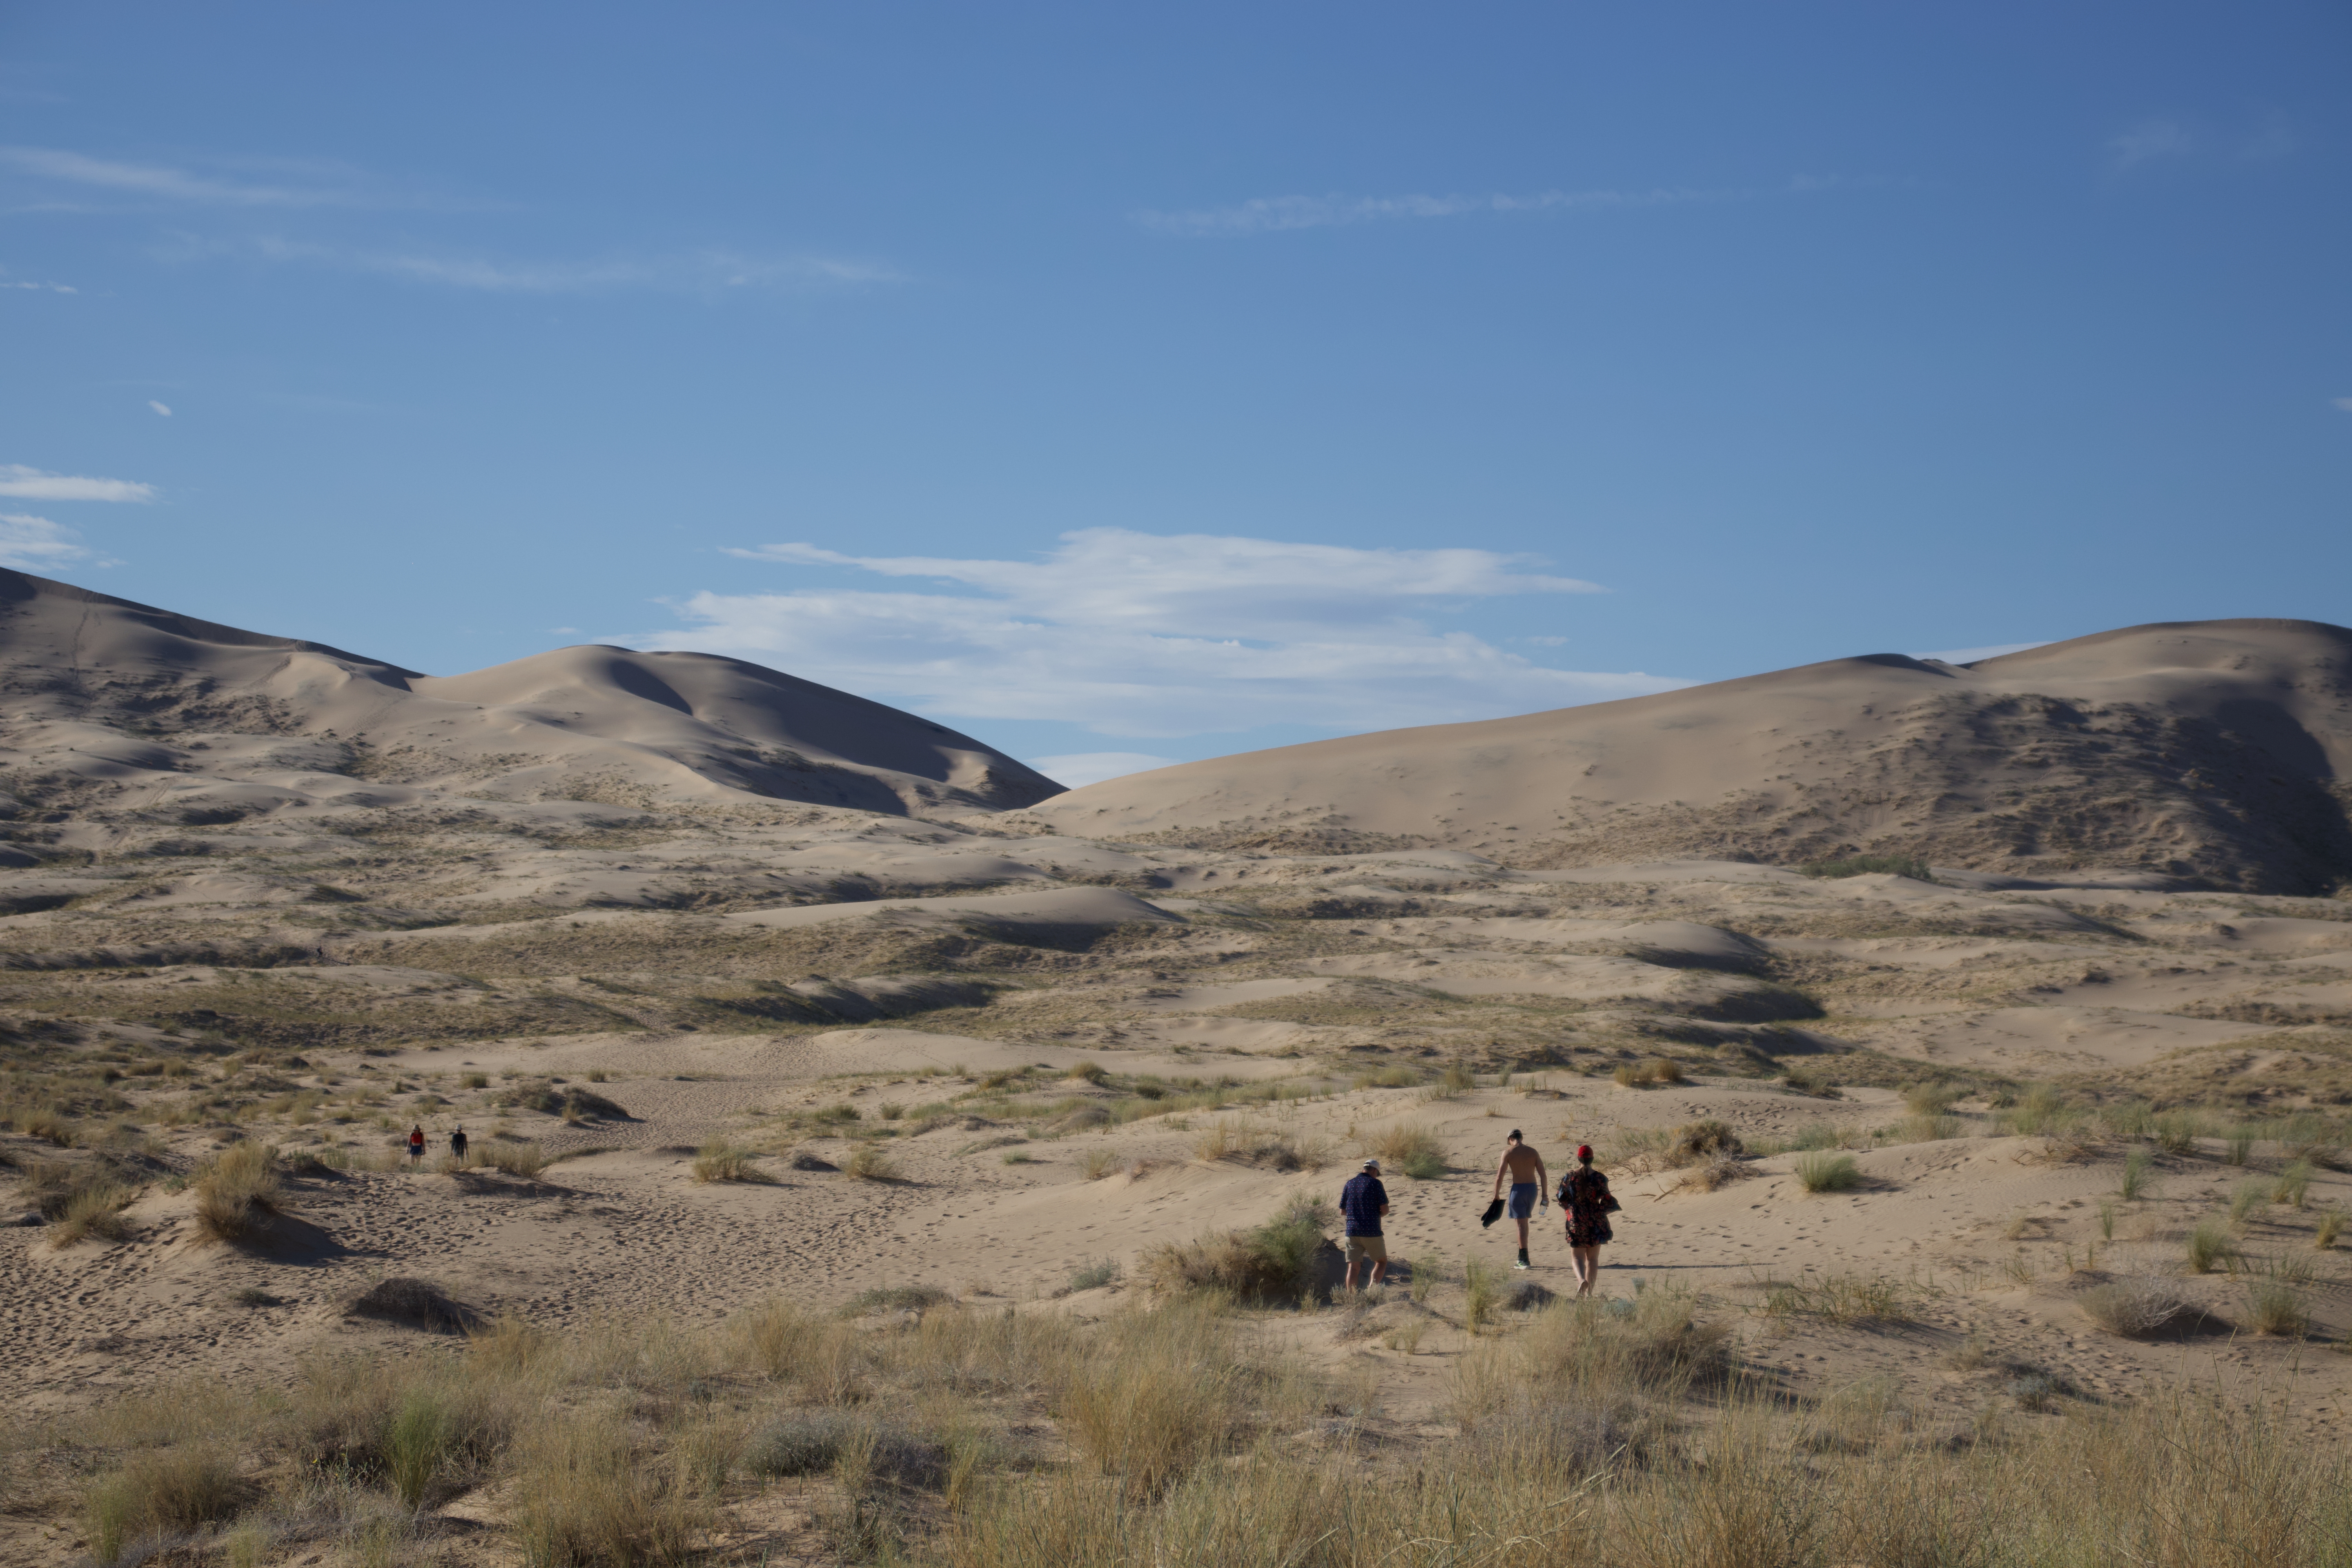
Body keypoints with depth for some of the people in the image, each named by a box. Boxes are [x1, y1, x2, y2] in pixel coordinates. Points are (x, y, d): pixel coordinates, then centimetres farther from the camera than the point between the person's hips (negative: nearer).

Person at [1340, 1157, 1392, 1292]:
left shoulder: (1349, 1184, 9)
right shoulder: (1375, 1184, -5)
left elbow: (1342, 1211, 13)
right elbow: (1385, 1209, -8)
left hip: (1352, 1231, 3)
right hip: (1372, 1232, -3)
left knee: (1353, 1267, 3)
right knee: (1381, 1262, 13)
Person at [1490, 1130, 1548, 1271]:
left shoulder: (1508, 1153, -4)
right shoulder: (1533, 1152, 7)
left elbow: (1500, 1177, -8)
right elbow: (1543, 1175, 5)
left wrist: (1496, 1196, 0)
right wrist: (1544, 1196, 9)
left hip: (1518, 1189, -4)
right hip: (1533, 1189, 4)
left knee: (1522, 1224, 1)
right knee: (1524, 1221, 20)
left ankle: (1525, 1261, -1)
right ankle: (1521, 1258, 24)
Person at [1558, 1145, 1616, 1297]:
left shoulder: (1569, 1178, -5)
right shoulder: (1599, 1178, -8)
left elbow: (1563, 1200, 2)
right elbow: (1607, 1203, -7)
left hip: (1576, 1222, 0)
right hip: (1596, 1222, 1)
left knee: (1577, 1256, 6)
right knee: (1593, 1259, 12)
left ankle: (1582, 1280, -22)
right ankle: (1590, 1291, 13)